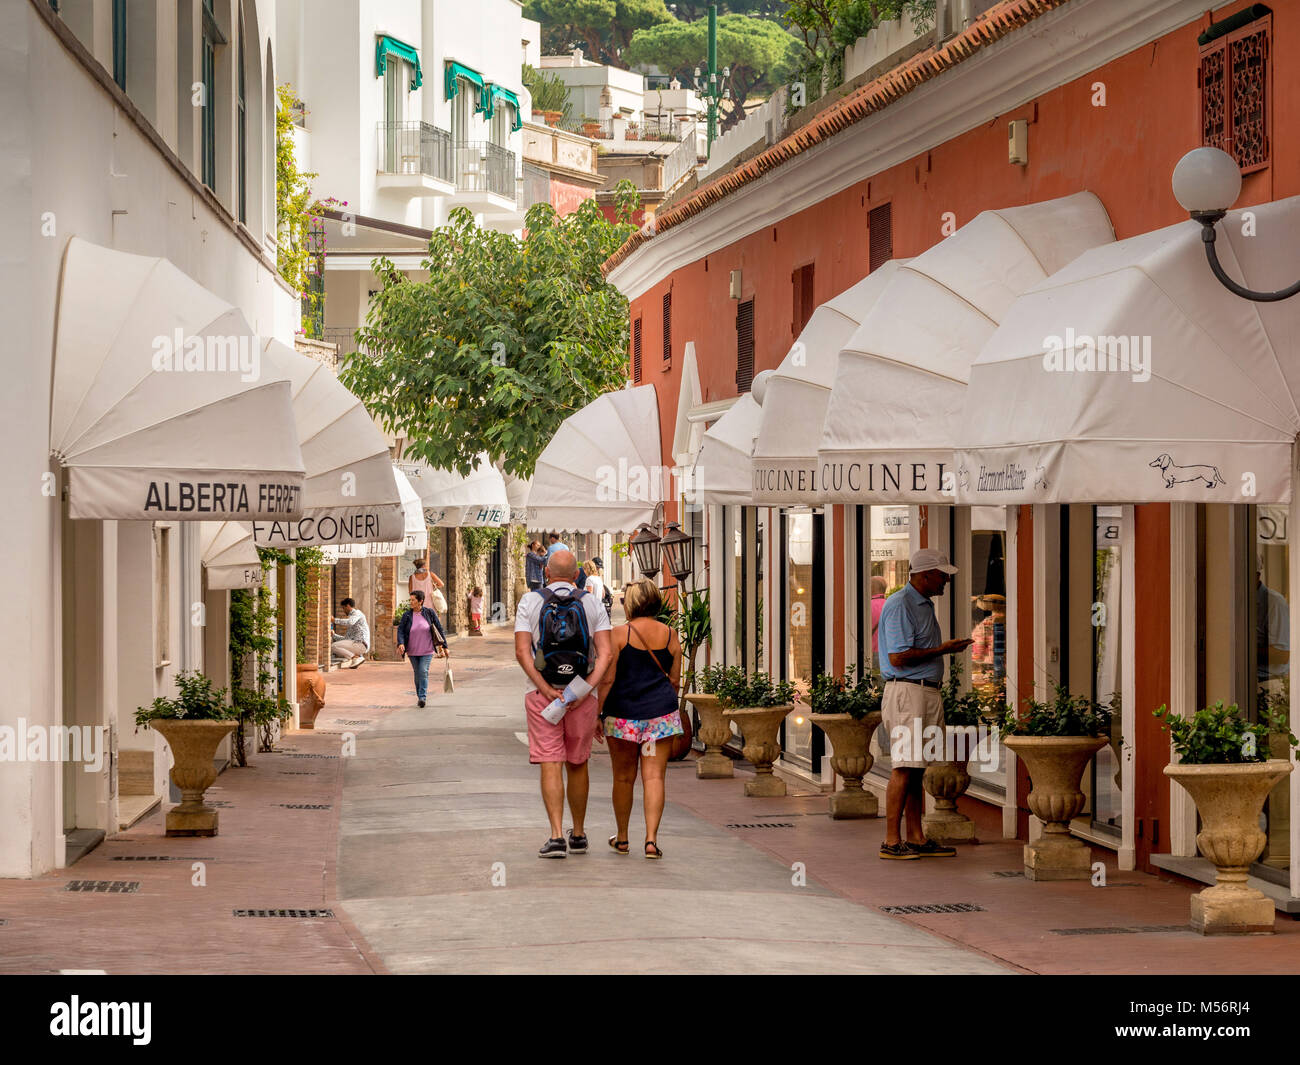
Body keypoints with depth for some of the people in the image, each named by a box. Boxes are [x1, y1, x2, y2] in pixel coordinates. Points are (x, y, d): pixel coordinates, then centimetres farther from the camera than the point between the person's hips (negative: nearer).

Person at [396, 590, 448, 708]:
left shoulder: (429, 613, -7)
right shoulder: (407, 615, -5)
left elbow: (439, 629, -1)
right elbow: (400, 630, -9)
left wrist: (444, 646, 0)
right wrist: (401, 644, -29)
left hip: (427, 650, -2)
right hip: (413, 651, 2)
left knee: (423, 672, -16)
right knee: (417, 673, 10)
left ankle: (423, 697, -18)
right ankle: (420, 697, 24)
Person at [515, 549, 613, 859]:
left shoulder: (529, 602, 0)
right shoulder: (592, 604, 4)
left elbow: (522, 653, -11)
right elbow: (606, 654, -8)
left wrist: (548, 691, -13)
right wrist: (584, 691, -13)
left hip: (543, 695, -2)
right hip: (583, 695, 2)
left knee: (551, 767, -4)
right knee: (577, 765, 15)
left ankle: (556, 837, -15)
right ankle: (578, 835, 25)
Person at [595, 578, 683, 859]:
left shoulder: (619, 634, -9)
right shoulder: (670, 635, 2)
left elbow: (607, 679, -10)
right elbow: (675, 679, 8)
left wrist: (597, 713, -2)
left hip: (623, 712, -2)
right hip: (661, 713, 2)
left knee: (624, 778, 11)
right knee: (654, 777, 1)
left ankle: (621, 838, 23)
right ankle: (651, 839, -10)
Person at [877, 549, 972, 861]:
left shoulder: (925, 605, 20)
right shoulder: (900, 605, -12)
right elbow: (898, 657, -18)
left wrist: (949, 648, 10)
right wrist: (941, 650, -14)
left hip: (927, 692, 10)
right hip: (906, 693, -10)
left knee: (917, 769, 10)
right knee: (904, 769, -10)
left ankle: (916, 838, 13)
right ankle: (891, 842, -9)